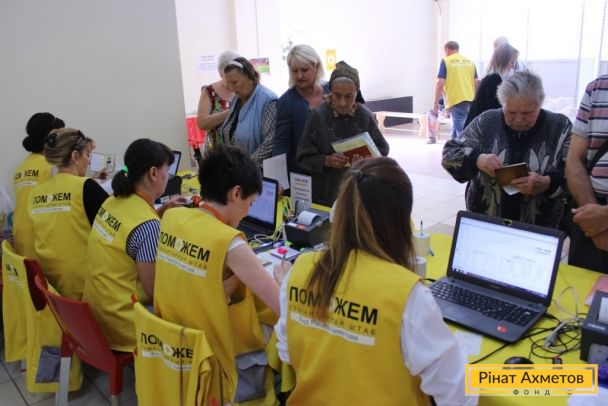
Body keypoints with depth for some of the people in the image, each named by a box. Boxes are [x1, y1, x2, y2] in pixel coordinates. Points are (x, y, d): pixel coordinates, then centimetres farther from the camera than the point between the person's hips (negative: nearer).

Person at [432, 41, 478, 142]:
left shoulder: (446, 61, 0)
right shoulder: (469, 62, 15)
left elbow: (440, 83, -8)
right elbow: (476, 83, 14)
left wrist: (436, 102, -1)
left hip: (456, 100, -6)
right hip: (470, 100, 6)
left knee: (461, 131, -5)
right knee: (456, 129, 17)